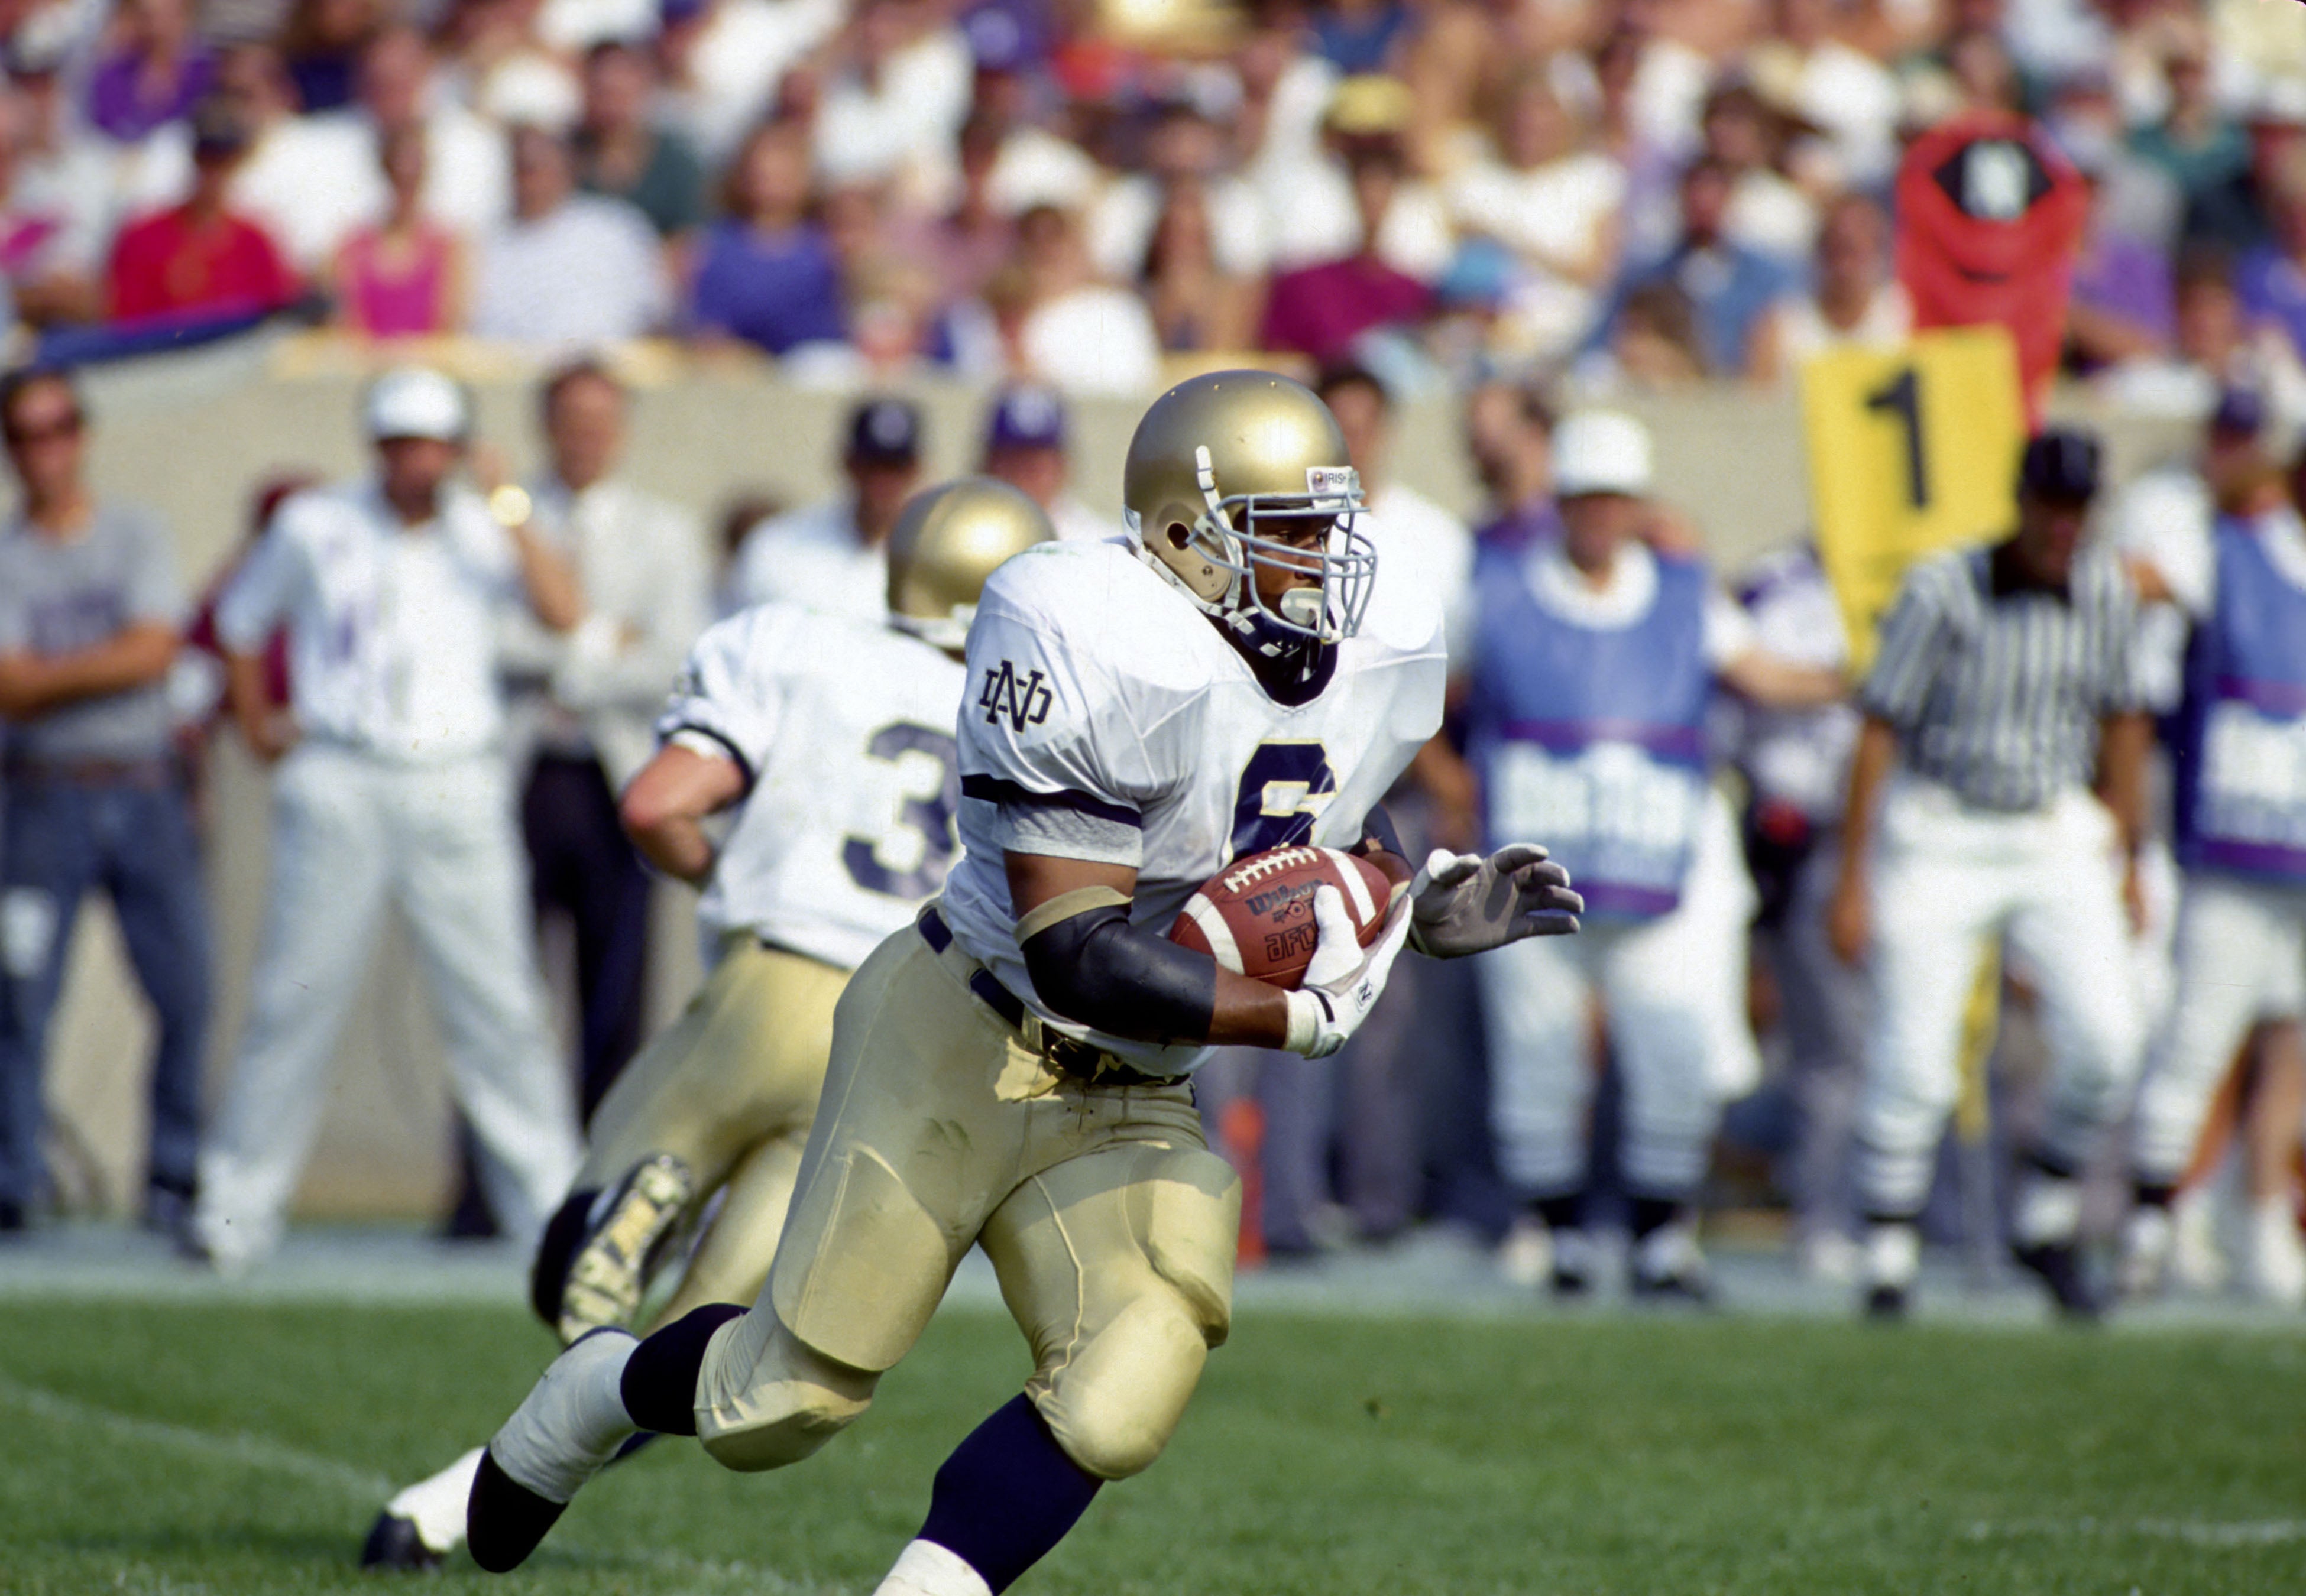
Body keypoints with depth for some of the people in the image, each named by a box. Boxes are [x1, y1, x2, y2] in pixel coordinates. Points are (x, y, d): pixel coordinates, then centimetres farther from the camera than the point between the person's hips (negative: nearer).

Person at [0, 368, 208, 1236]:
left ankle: (176, 1180, 6)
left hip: (147, 793, 1)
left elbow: (153, 652, -5)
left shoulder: (136, 536, 9)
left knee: (187, 992, -4)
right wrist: (103, 668, -9)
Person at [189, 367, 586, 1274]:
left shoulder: (484, 536, 6)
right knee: (295, 996, -3)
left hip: (457, 787, 0)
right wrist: (257, 731, 16)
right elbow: (240, 622, 22)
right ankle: (236, 1210, 4)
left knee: (499, 1005, -3)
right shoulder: (315, 528, 7)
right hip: (338, 789, 0)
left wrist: (510, 520, -14)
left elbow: (565, 615, -10)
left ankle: (551, 1206, 1)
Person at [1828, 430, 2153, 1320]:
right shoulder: (1941, 592, -13)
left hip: (2060, 841, 3)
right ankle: (1889, 1256, 8)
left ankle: (2046, 1216, 10)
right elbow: (1878, 734, -10)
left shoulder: (2105, 594, -1)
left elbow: (2122, 722, 13)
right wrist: (1852, 881, -11)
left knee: (2106, 1038, -11)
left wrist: (2123, 860, 17)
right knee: (1913, 1058, -6)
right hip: (1938, 838, -3)